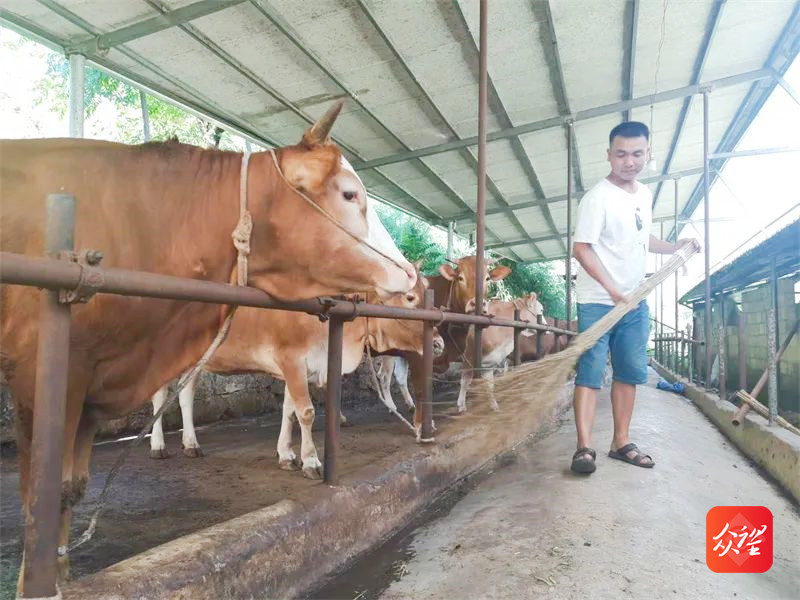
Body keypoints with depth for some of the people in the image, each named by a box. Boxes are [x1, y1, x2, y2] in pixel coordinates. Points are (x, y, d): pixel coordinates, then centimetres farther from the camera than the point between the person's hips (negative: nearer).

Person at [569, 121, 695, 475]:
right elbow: (581, 249, -17)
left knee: (630, 372, 10)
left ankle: (621, 442, 21)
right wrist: (612, 290, -22)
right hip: (598, 301, -8)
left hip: (635, 302, 8)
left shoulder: (645, 195, 12)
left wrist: (674, 248, 16)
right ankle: (584, 447, -4)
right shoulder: (598, 197, -13)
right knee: (591, 371, -7)